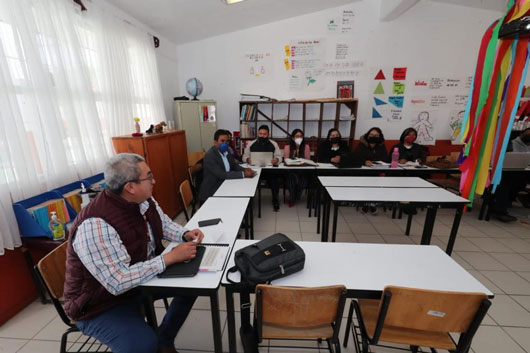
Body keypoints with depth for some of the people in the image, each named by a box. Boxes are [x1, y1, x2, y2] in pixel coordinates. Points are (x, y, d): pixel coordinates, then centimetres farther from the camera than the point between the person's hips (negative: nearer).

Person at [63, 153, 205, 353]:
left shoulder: (143, 200, -9)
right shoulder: (95, 226, -34)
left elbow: (163, 224, 7)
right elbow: (119, 282, -36)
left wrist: (185, 235, -12)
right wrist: (170, 257, -32)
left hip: (141, 276, 8)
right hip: (101, 304, -7)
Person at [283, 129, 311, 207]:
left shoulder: (306, 147, 3)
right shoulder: (287, 147, 0)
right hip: (290, 171, -1)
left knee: (302, 182, -28)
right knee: (292, 182, -30)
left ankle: (294, 199, 6)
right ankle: (292, 198, 4)